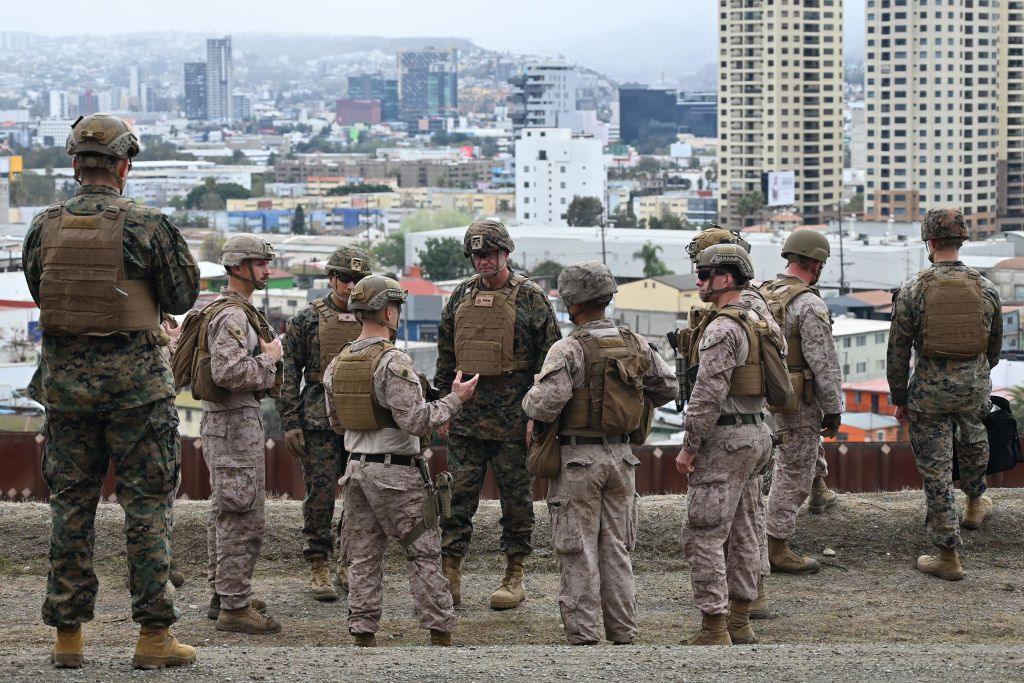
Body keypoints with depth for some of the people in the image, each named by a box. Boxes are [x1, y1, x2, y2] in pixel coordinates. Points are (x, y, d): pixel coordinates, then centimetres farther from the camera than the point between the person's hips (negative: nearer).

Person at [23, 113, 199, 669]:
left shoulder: (45, 227, 1)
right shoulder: (146, 226, -10)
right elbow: (181, 298, -1)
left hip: (64, 379, 3)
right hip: (133, 380, -3)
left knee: (70, 504, 10)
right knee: (146, 504, 2)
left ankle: (68, 634, 12)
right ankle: (153, 634, 2)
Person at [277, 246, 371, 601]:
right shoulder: (306, 320, 1)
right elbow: (289, 374, 0)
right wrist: (290, 423, -6)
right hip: (319, 421, -3)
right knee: (320, 494, -5)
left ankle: (349, 566, 16)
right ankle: (319, 569, 3)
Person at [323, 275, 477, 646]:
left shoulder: (336, 365, 6)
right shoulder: (394, 362, -17)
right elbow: (415, 421, -21)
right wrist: (455, 399, -9)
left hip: (356, 468, 6)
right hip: (397, 473, -6)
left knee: (363, 557, 10)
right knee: (424, 553, 3)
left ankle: (363, 633, 9)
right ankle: (440, 633, 5)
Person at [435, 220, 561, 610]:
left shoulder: (530, 298, -2)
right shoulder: (460, 297, 10)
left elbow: (547, 358, -4)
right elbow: (445, 358, 16)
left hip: (513, 416, -3)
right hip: (466, 413, 4)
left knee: (516, 497, 4)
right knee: (459, 495, 2)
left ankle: (514, 577, 12)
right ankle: (451, 573, 6)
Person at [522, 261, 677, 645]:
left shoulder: (568, 349, -16)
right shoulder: (634, 346, 3)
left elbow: (547, 400, -25)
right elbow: (668, 387, 11)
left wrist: (532, 412, -4)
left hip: (577, 458, -5)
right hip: (620, 456, 5)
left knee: (578, 554, 1)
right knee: (616, 550, 13)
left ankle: (582, 637, 1)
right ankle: (623, 635, 15)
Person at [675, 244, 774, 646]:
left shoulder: (721, 329, -18)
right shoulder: (754, 322, 13)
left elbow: (708, 395, -23)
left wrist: (688, 447, -17)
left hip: (724, 440, -10)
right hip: (756, 432, 10)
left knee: (703, 535, -8)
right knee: (742, 531, 13)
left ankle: (714, 631, -9)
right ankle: (739, 621, 19)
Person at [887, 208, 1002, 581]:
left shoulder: (913, 289, -10)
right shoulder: (986, 288, -2)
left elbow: (898, 350, -7)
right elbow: (995, 346, 10)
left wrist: (899, 398, 4)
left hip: (930, 389, -3)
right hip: (974, 385, 3)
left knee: (936, 472, 4)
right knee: (973, 440, 35)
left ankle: (948, 556, 7)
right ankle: (975, 504, 54)